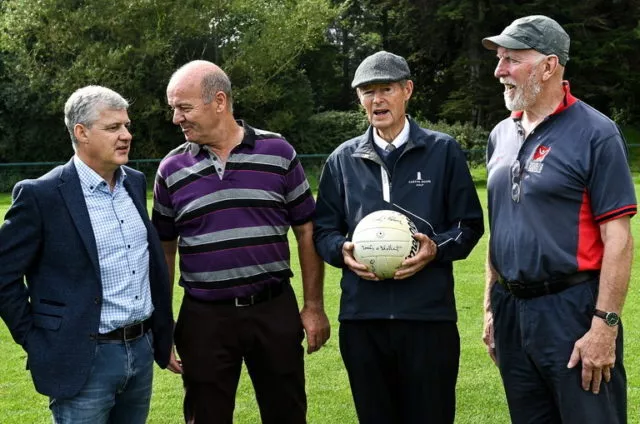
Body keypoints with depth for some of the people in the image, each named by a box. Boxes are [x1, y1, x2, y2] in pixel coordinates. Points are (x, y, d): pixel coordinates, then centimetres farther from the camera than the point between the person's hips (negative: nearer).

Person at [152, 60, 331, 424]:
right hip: (204, 317, 1)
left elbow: (307, 231, 3)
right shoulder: (172, 169, 2)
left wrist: (314, 306, 1)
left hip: (275, 310, -1)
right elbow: (164, 249, 9)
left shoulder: (278, 152, -2)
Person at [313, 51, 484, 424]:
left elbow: (470, 224, 5)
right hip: (362, 316, 3)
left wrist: (437, 249, -14)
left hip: (429, 314, -2)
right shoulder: (343, 159, 12)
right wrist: (342, 251, -7)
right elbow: (324, 229, 15)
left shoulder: (443, 151, 5)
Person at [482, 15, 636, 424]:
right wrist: (492, 306, 14)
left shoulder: (594, 133, -9)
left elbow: (618, 239, -13)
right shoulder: (501, 135, 10)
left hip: (573, 310, -6)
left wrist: (605, 327, -17)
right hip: (511, 311, 6)